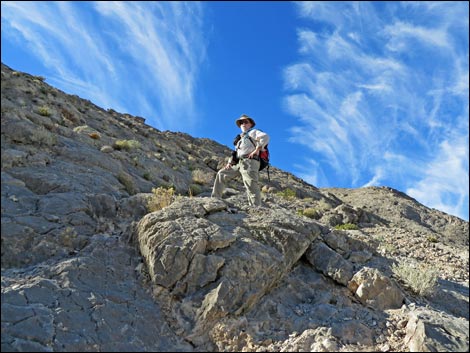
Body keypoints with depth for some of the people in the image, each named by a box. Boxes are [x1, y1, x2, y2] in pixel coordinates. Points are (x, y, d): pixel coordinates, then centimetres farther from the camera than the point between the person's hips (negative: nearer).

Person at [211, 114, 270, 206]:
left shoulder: (253, 132, 10)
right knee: (221, 174, 9)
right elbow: (236, 152, 26)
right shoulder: (240, 138, 31)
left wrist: (256, 150, -15)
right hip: (238, 163, 8)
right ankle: (215, 198, 9)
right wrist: (230, 162, 9)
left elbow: (265, 137, -9)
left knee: (251, 186, -20)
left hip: (249, 162, -8)